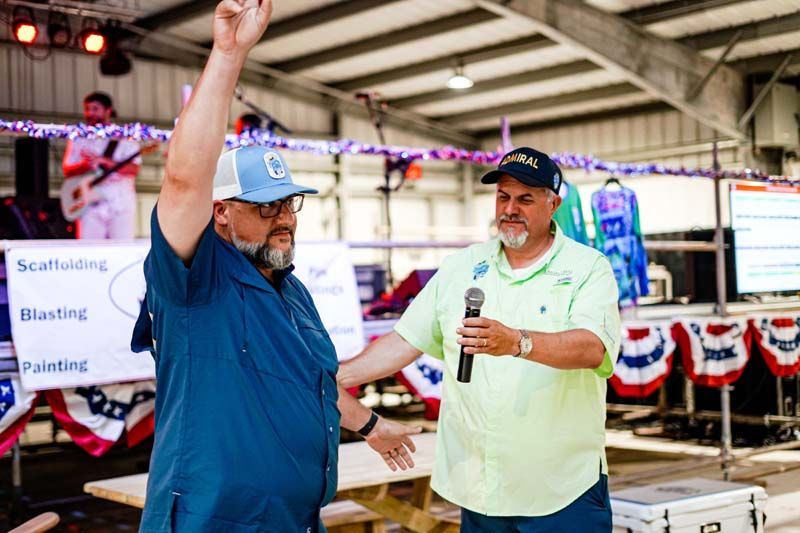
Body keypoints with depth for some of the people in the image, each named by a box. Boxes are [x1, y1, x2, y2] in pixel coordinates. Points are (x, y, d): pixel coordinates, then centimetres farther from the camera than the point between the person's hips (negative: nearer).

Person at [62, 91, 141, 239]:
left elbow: (134, 168, -6)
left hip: (121, 203, -2)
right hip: (91, 203, 2)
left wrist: (103, 161, -16)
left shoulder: (125, 138, 8)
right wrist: (85, 165, -13)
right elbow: (67, 171, 9)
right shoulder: (78, 139, 15)